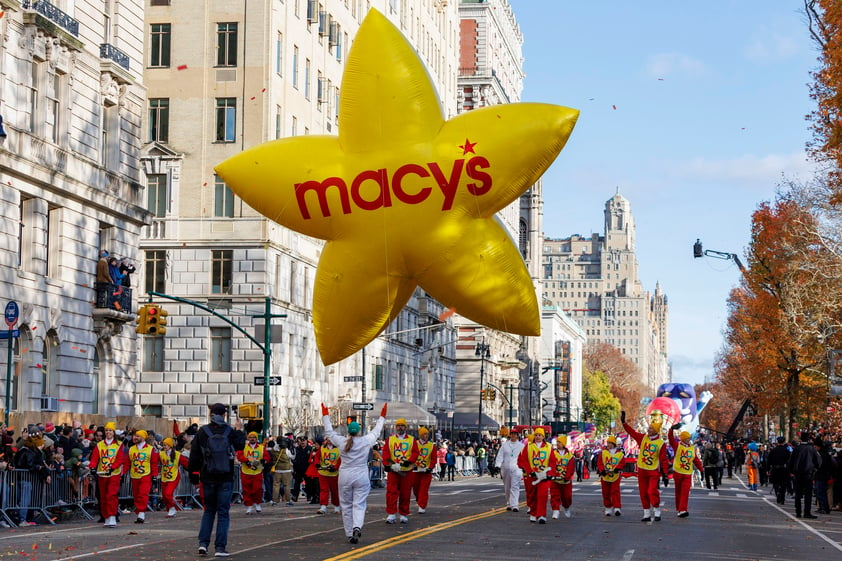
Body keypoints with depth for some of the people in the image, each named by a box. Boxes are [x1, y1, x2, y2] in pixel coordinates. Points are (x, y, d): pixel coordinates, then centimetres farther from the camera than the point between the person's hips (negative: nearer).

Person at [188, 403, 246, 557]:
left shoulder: (202, 432, -3)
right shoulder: (229, 431, -5)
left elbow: (194, 455, -1)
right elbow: (240, 446, 12)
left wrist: (194, 475, 7)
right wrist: (239, 431, 26)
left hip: (208, 478, 1)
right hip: (226, 479, -1)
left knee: (209, 510, 16)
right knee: (223, 512, 4)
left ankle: (203, 543, 5)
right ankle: (220, 547, -1)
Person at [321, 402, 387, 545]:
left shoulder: (341, 442, -1)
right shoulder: (366, 441, -3)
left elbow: (329, 432, 14)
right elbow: (376, 431, 14)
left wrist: (325, 416, 27)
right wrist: (382, 417, 29)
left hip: (345, 478, 1)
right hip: (361, 478, -1)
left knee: (346, 506, 8)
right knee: (359, 504, -1)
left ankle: (350, 534, 8)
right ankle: (357, 526, -26)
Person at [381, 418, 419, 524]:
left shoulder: (412, 440, 9)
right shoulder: (390, 439, 10)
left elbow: (415, 452, -1)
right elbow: (385, 453, 0)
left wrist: (409, 461, -18)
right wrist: (387, 464, -15)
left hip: (407, 471, 0)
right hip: (393, 471, 0)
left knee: (405, 493, 5)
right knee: (391, 492, -8)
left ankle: (404, 515, 15)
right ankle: (391, 515, -7)